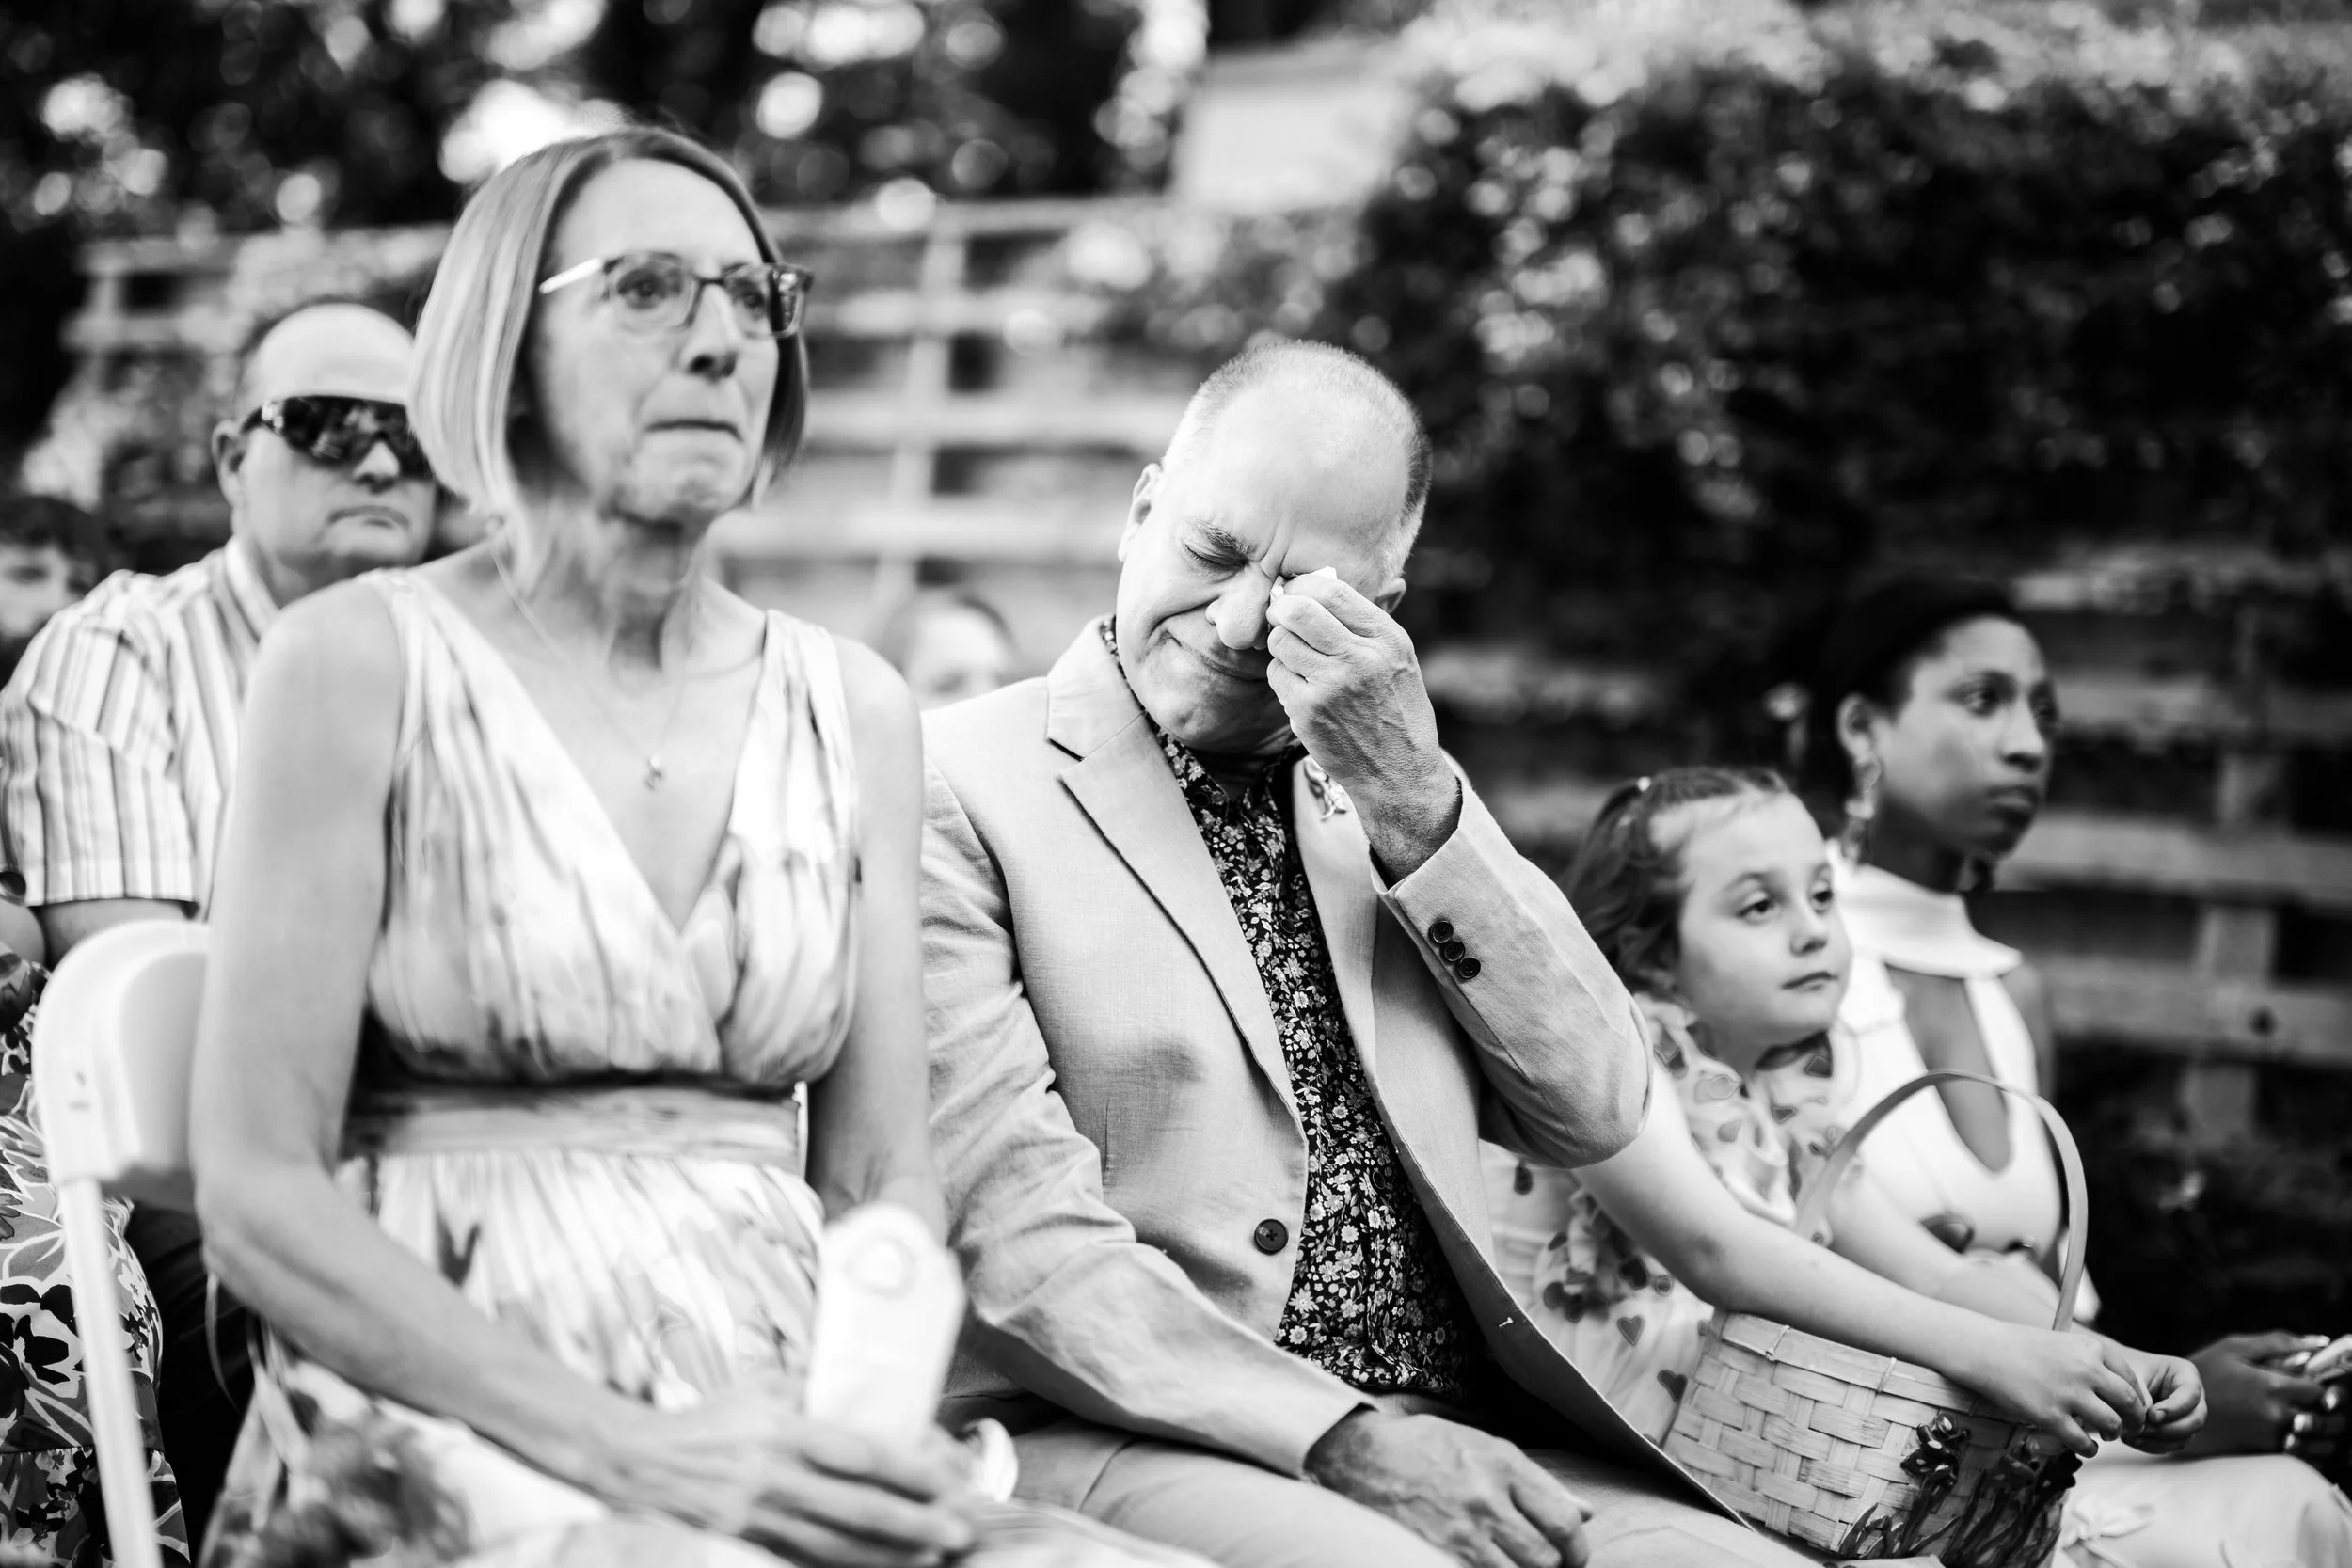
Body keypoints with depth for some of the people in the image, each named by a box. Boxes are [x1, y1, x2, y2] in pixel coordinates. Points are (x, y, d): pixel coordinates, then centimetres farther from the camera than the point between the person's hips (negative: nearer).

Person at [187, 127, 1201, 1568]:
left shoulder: (856, 708, 9)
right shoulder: (363, 662, -3)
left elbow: (886, 1177, 9)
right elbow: (257, 1190, -7)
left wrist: (882, 1433, -11)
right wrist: (625, 1446, -17)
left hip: (784, 1423, 4)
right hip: (452, 1420, -4)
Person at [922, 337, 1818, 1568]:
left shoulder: (1389, 789, 16)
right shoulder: (961, 785, -2)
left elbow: (1594, 1115, 5)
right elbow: (1007, 1226, -10)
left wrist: (1412, 802, -6)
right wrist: (1340, 1437, -18)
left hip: (1457, 1430, 6)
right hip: (1135, 1435, -5)